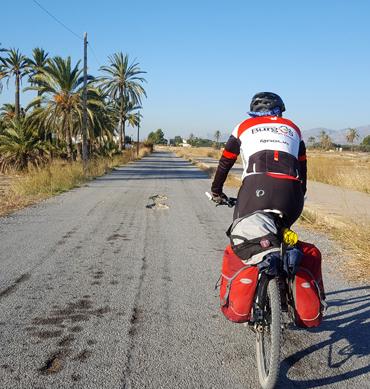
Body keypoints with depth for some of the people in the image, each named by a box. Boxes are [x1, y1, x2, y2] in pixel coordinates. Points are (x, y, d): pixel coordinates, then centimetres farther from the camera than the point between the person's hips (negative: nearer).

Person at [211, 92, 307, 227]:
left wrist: (216, 191, 39)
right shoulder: (293, 128, 30)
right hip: (291, 192, 3)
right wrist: (301, 196, 44)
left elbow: (225, 163, 27)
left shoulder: (244, 126, 24)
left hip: (256, 187, -2)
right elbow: (302, 166, 32)